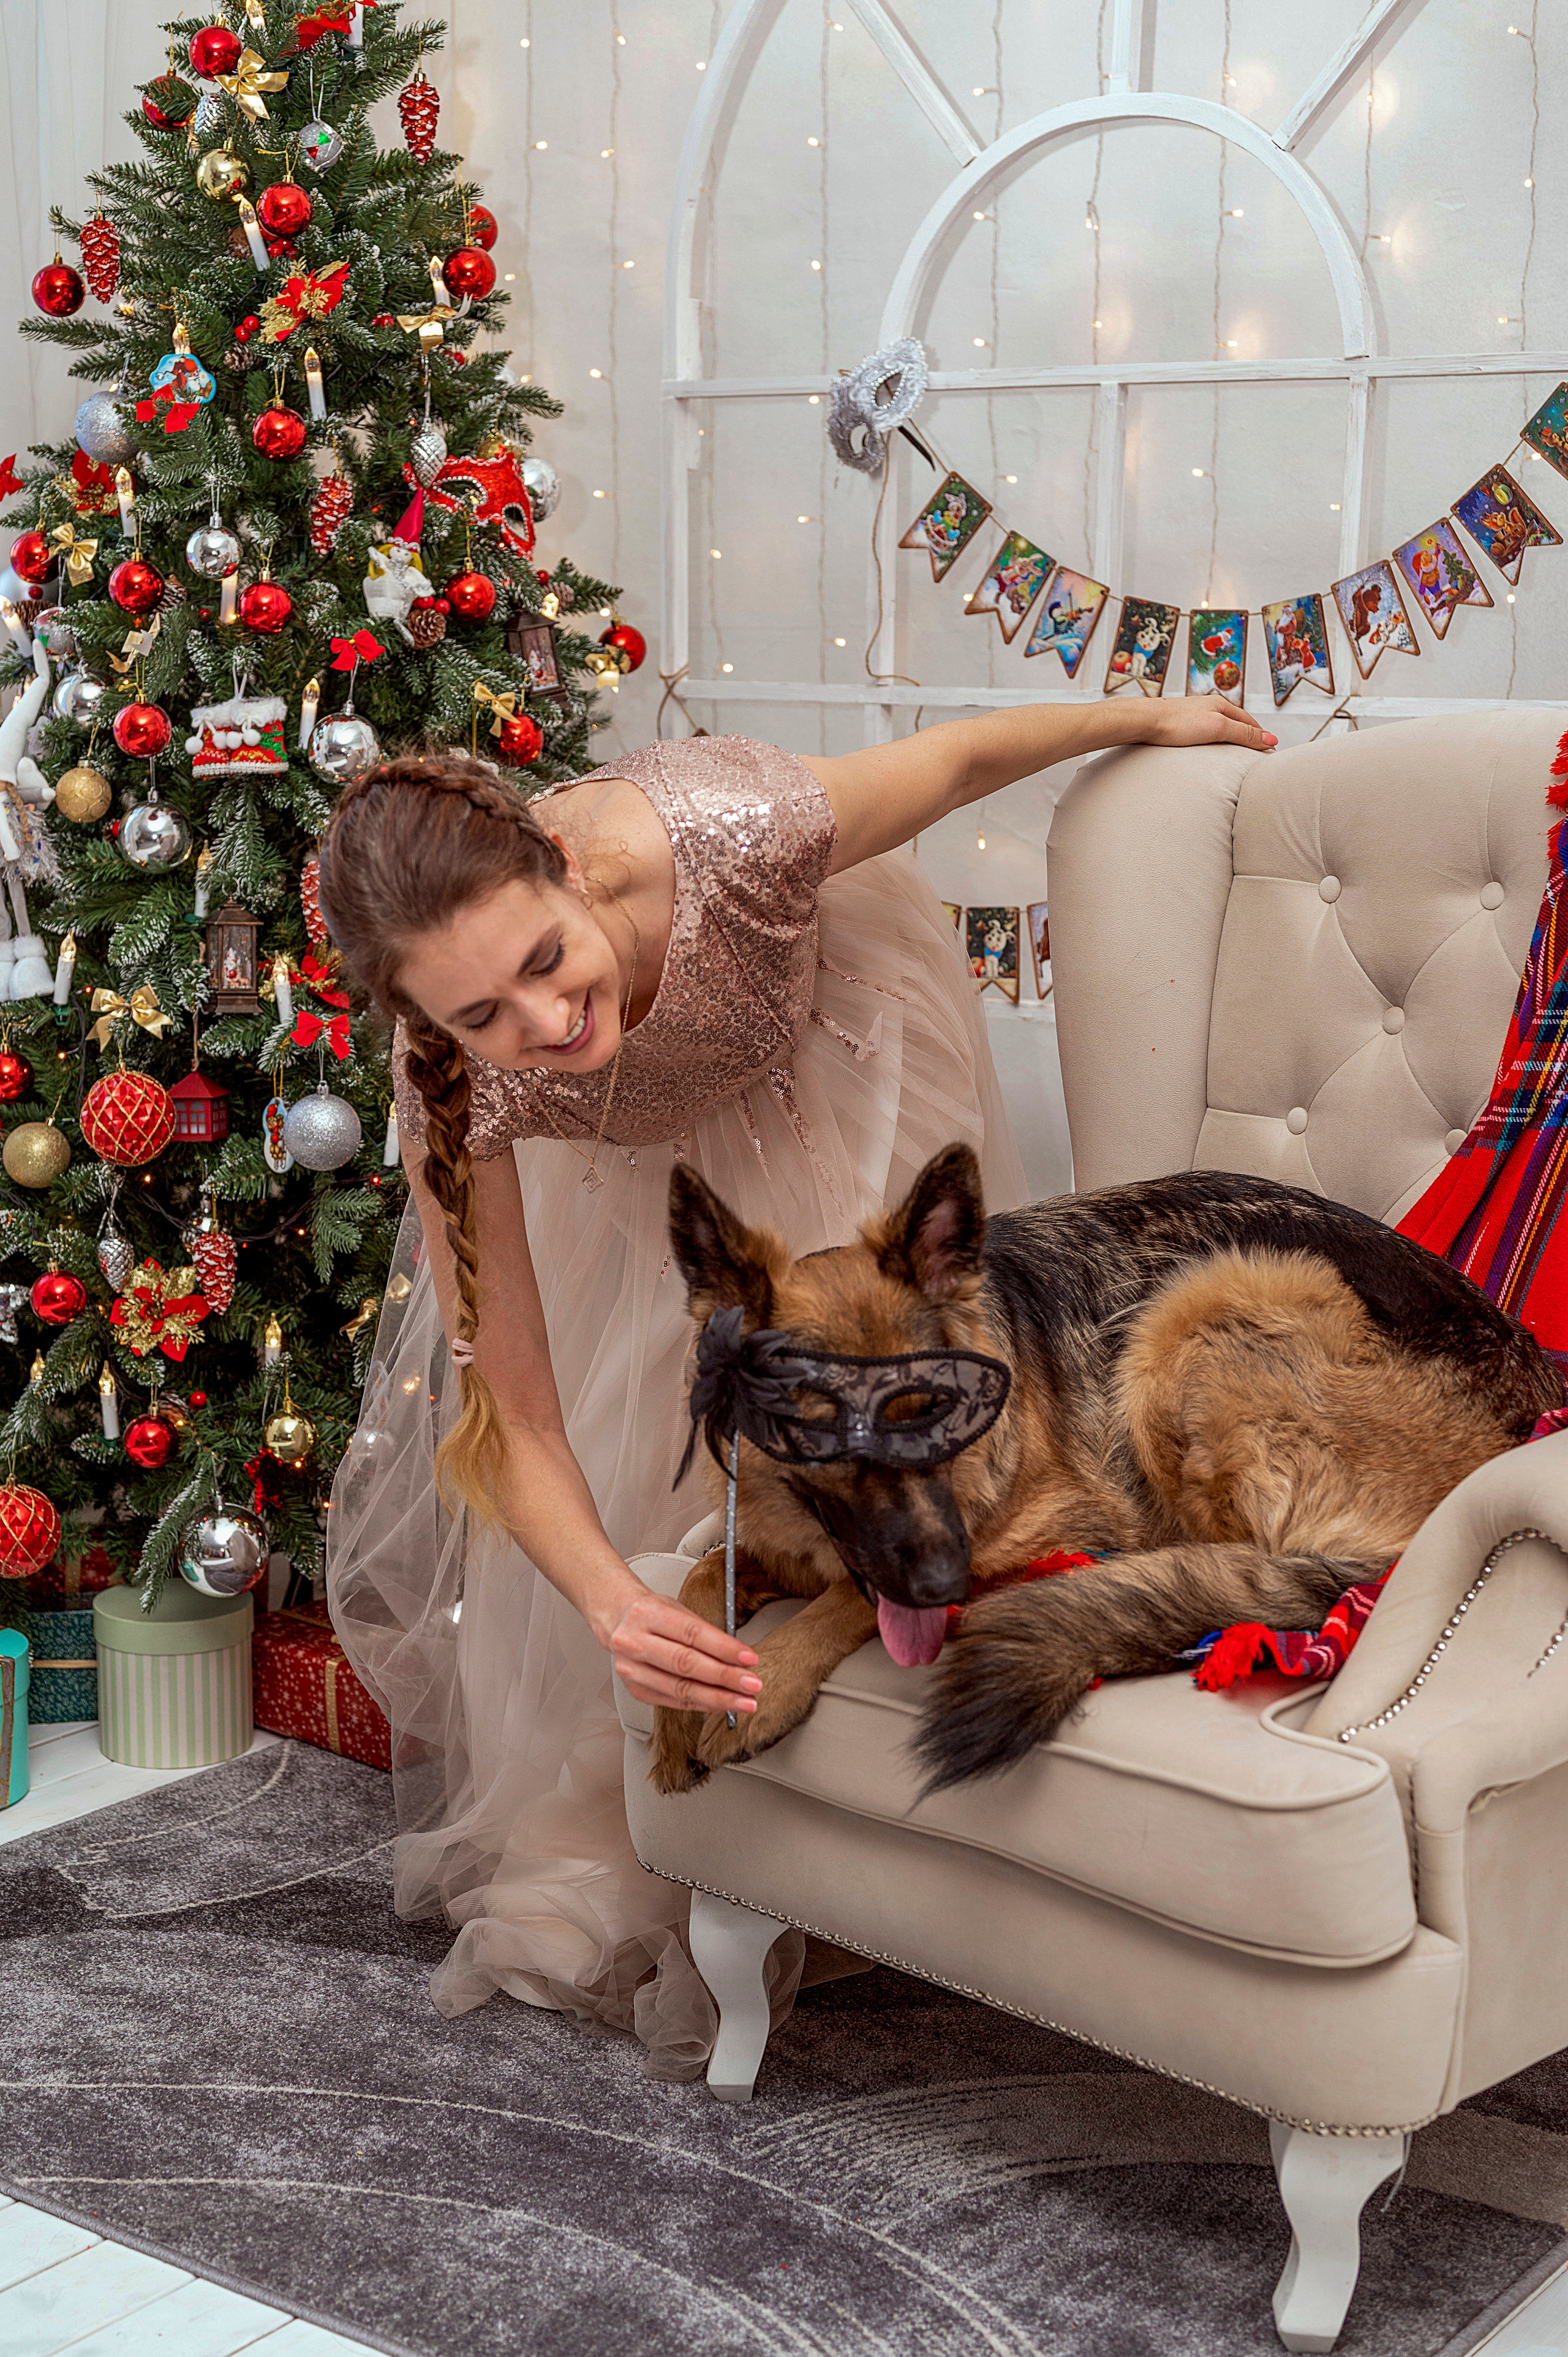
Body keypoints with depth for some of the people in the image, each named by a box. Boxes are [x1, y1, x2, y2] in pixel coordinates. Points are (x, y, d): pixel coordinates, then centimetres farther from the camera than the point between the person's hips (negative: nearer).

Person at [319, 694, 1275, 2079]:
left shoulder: (728, 836, -46)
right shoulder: (454, 1084, -39)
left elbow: (962, 757, -24)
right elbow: (516, 1419, -34)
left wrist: (1146, 717, -6)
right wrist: (614, 1610, -53)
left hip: (825, 1048, 0)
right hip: (622, 1151, 1)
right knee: (614, 1448, 0)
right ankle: (590, 1859, 25)